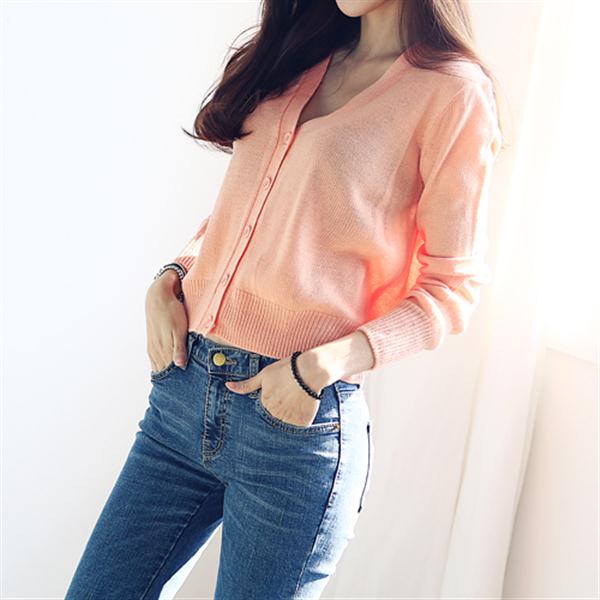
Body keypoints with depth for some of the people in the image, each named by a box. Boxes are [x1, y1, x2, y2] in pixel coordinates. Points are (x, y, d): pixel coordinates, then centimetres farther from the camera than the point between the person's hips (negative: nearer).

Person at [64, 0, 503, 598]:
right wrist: (170, 278, 5)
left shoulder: (452, 89, -5)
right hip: (184, 387, 6)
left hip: (299, 417, -5)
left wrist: (329, 363, -16)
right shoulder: (297, 57, 14)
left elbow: (452, 285, -4)